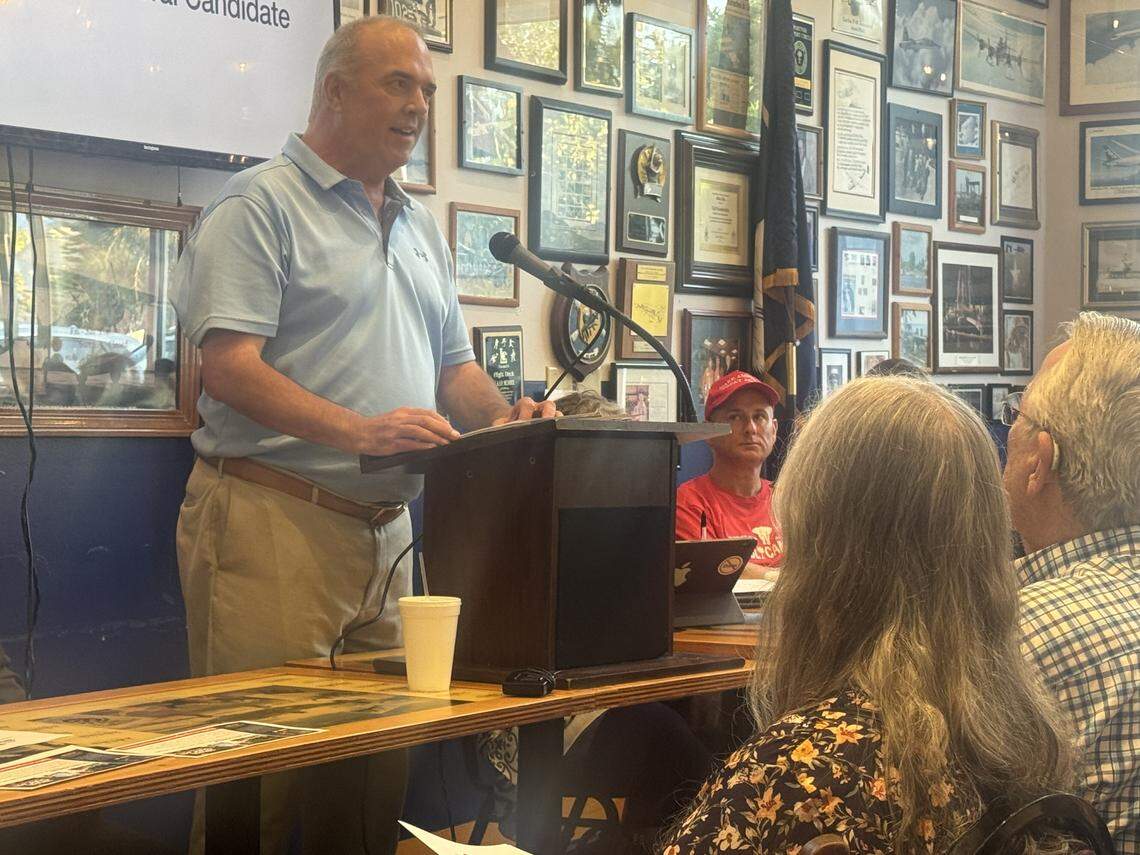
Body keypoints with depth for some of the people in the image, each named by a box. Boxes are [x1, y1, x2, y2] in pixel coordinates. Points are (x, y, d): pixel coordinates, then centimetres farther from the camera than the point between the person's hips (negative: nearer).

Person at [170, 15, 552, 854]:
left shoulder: (421, 228, 20)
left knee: (380, 749, 9)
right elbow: (229, 367, -15)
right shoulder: (262, 204, -4)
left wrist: (506, 416, 1)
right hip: (273, 522, -7)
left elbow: (454, 367, 24)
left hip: (387, 527, 8)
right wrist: (356, 431, -28)